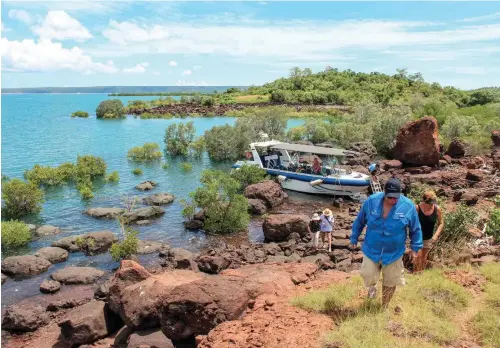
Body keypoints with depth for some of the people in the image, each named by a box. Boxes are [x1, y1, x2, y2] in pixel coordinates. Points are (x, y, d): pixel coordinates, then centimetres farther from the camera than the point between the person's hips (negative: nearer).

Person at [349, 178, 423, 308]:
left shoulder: (408, 206, -15)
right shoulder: (371, 201, -13)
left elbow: (415, 229, 0)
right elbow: (359, 222, 1)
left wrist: (415, 248, 3)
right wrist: (354, 239, 8)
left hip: (394, 252, 0)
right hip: (372, 250, 0)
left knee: (390, 282, 12)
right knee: (368, 276, -5)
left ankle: (385, 306, 38)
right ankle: (372, 286, 34)